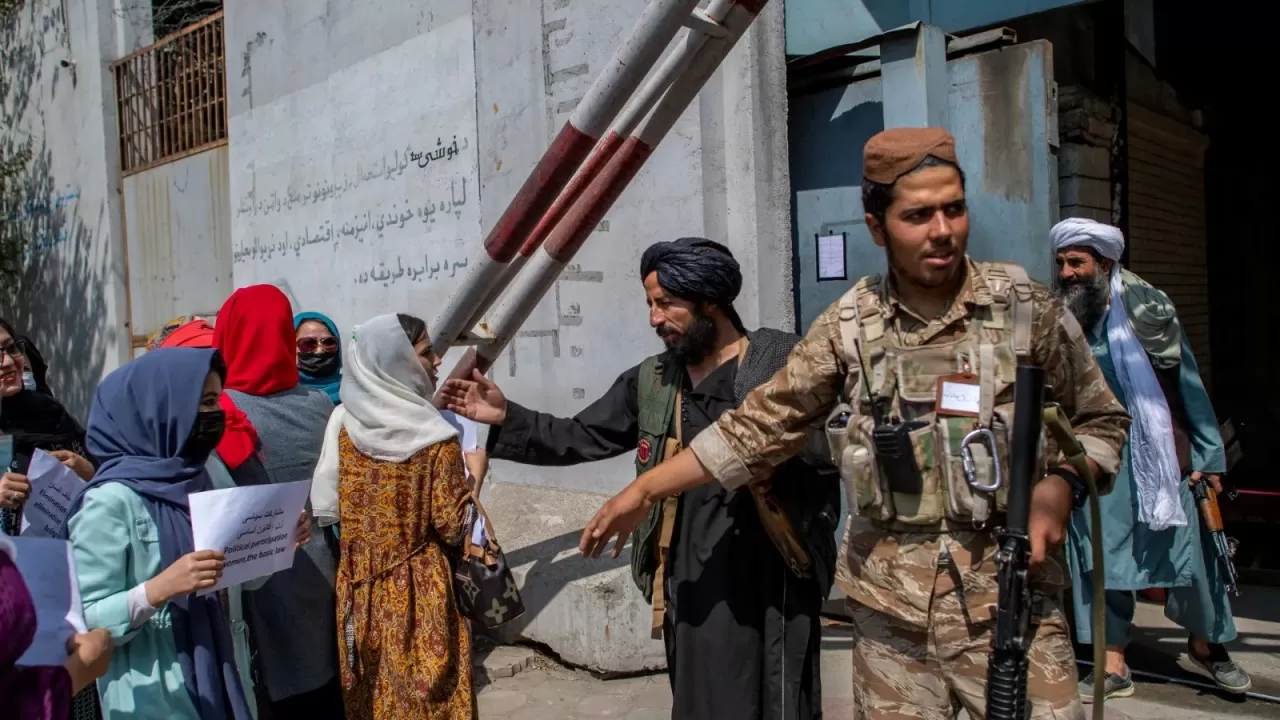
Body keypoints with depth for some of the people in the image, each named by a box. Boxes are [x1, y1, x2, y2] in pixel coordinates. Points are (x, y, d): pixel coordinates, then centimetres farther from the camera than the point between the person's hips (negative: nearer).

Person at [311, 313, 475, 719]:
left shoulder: (342, 423, -1)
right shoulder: (434, 438, -16)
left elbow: (325, 507, 2)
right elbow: (452, 527, -15)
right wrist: (475, 474, -1)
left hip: (359, 590, 5)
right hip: (419, 593, -5)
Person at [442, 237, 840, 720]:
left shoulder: (783, 360, -5)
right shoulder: (650, 381, 9)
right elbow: (580, 438, 9)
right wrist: (505, 419, 0)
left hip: (773, 580, -4)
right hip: (693, 582, 4)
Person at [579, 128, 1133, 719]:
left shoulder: (1026, 308, -3)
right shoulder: (850, 326, 0)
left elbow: (1101, 420, 8)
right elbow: (761, 424, 4)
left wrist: (1061, 485, -14)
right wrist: (643, 490, 3)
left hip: (1008, 598, -1)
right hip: (889, 607, 1)